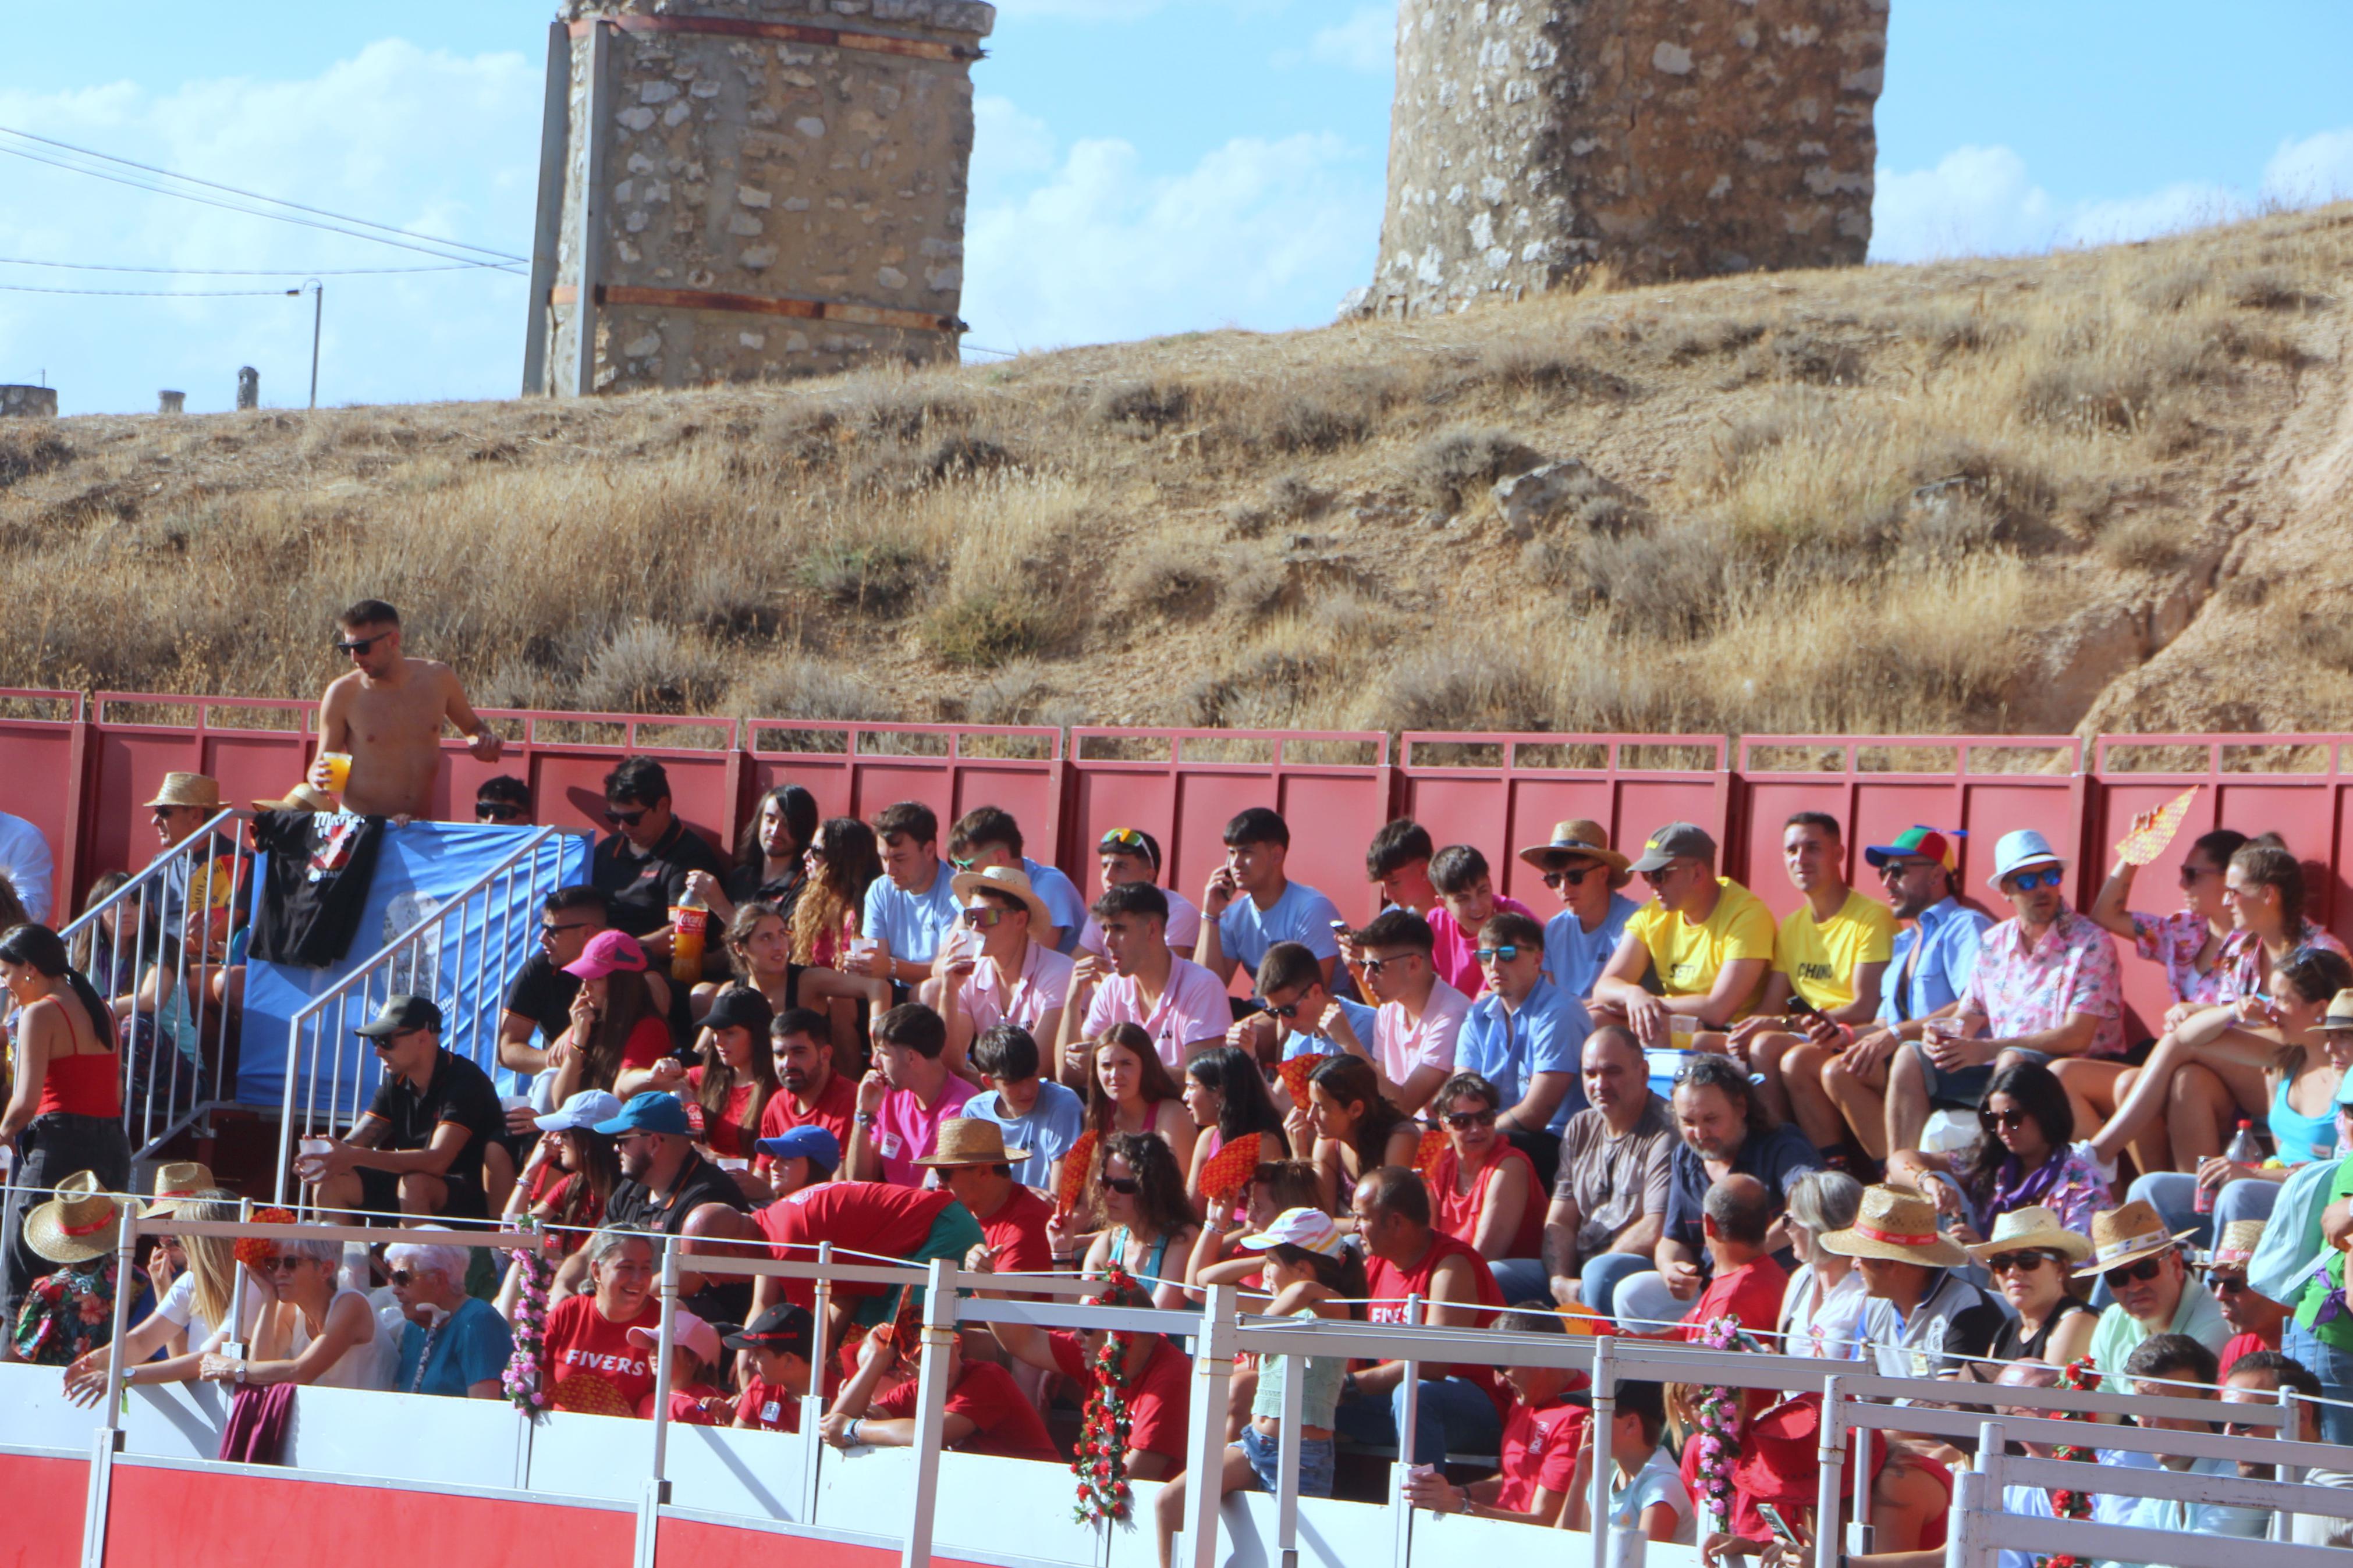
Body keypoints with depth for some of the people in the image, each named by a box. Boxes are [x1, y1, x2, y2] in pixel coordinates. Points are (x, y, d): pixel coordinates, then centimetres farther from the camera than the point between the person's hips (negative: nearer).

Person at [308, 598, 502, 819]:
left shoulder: (437, 678, 5)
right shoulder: (343, 694, -1)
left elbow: (472, 727, 24)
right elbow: (321, 764, 7)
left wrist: (482, 740, 1)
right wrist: (318, 779, -16)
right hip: (360, 825, -4)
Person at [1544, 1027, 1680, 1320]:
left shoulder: (1666, 1131, -11)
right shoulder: (1580, 1129, 15)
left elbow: (1656, 1233, -19)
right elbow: (1559, 1223, 14)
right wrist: (1560, 1281, -8)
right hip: (1578, 1270, 7)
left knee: (1601, 1273, -38)